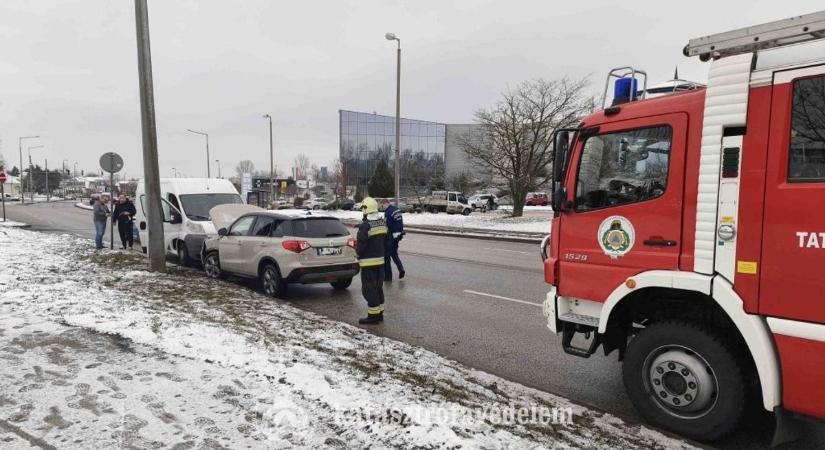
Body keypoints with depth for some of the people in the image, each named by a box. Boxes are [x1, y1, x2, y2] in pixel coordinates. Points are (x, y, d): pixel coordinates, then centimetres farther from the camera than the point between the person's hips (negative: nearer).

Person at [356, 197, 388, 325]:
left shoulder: (365, 225, -20)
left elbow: (361, 244, -20)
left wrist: (358, 252, 0)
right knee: (378, 287, 17)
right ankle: (380, 313, 25)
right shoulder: (383, 223, 5)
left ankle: (373, 316, 4)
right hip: (380, 259, 8)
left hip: (368, 262, -8)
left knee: (369, 289, 0)